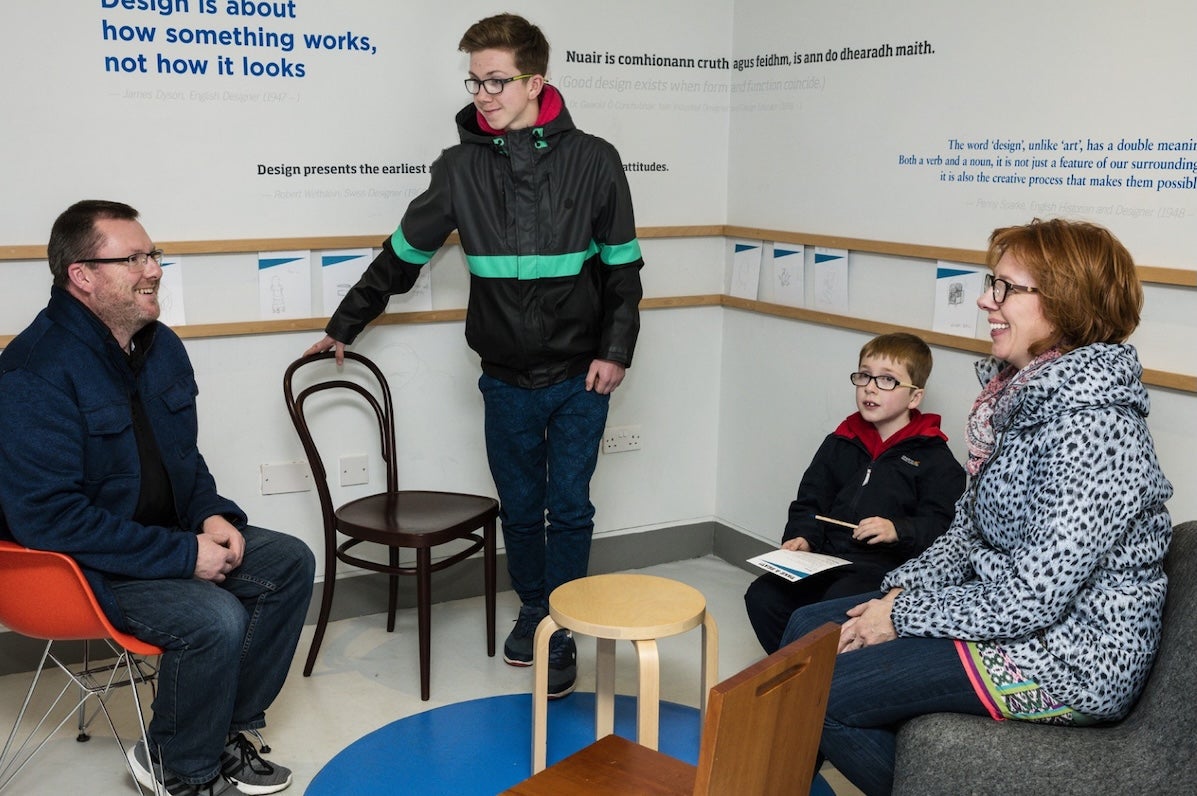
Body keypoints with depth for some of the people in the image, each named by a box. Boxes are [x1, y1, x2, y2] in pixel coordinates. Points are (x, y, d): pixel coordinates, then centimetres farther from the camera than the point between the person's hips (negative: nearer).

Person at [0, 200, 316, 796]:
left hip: (172, 537, 9)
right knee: (213, 618, -28)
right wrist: (182, 554, -25)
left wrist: (210, 516, -4)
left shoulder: (161, 347, 5)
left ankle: (228, 727, 10)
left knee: (291, 563, -1)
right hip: (77, 565, -9)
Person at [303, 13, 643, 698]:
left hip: (579, 378, -2)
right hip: (507, 379, 2)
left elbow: (623, 264, 1)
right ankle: (533, 611, 33)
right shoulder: (462, 167, -1)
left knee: (569, 508, 4)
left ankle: (562, 636, 18)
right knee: (519, 507, 12)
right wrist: (344, 326, 15)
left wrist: (616, 351, -5)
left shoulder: (593, 161, -6)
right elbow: (403, 256, 9)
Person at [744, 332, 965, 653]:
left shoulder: (933, 458, 3)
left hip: (885, 565, -5)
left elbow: (940, 524, -7)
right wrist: (802, 536, -1)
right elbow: (810, 501, 18)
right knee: (762, 596, -15)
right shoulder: (840, 444, 19)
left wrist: (897, 530, -24)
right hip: (826, 557, 6)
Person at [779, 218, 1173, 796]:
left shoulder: (1092, 428, -26)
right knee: (807, 629, 9)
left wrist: (904, 617, -16)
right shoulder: (1022, 392, 5)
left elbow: (1034, 596, -27)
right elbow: (969, 528, 12)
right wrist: (902, 590, -2)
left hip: (1071, 659, -10)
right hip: (1004, 612, 10)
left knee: (819, 696, -14)